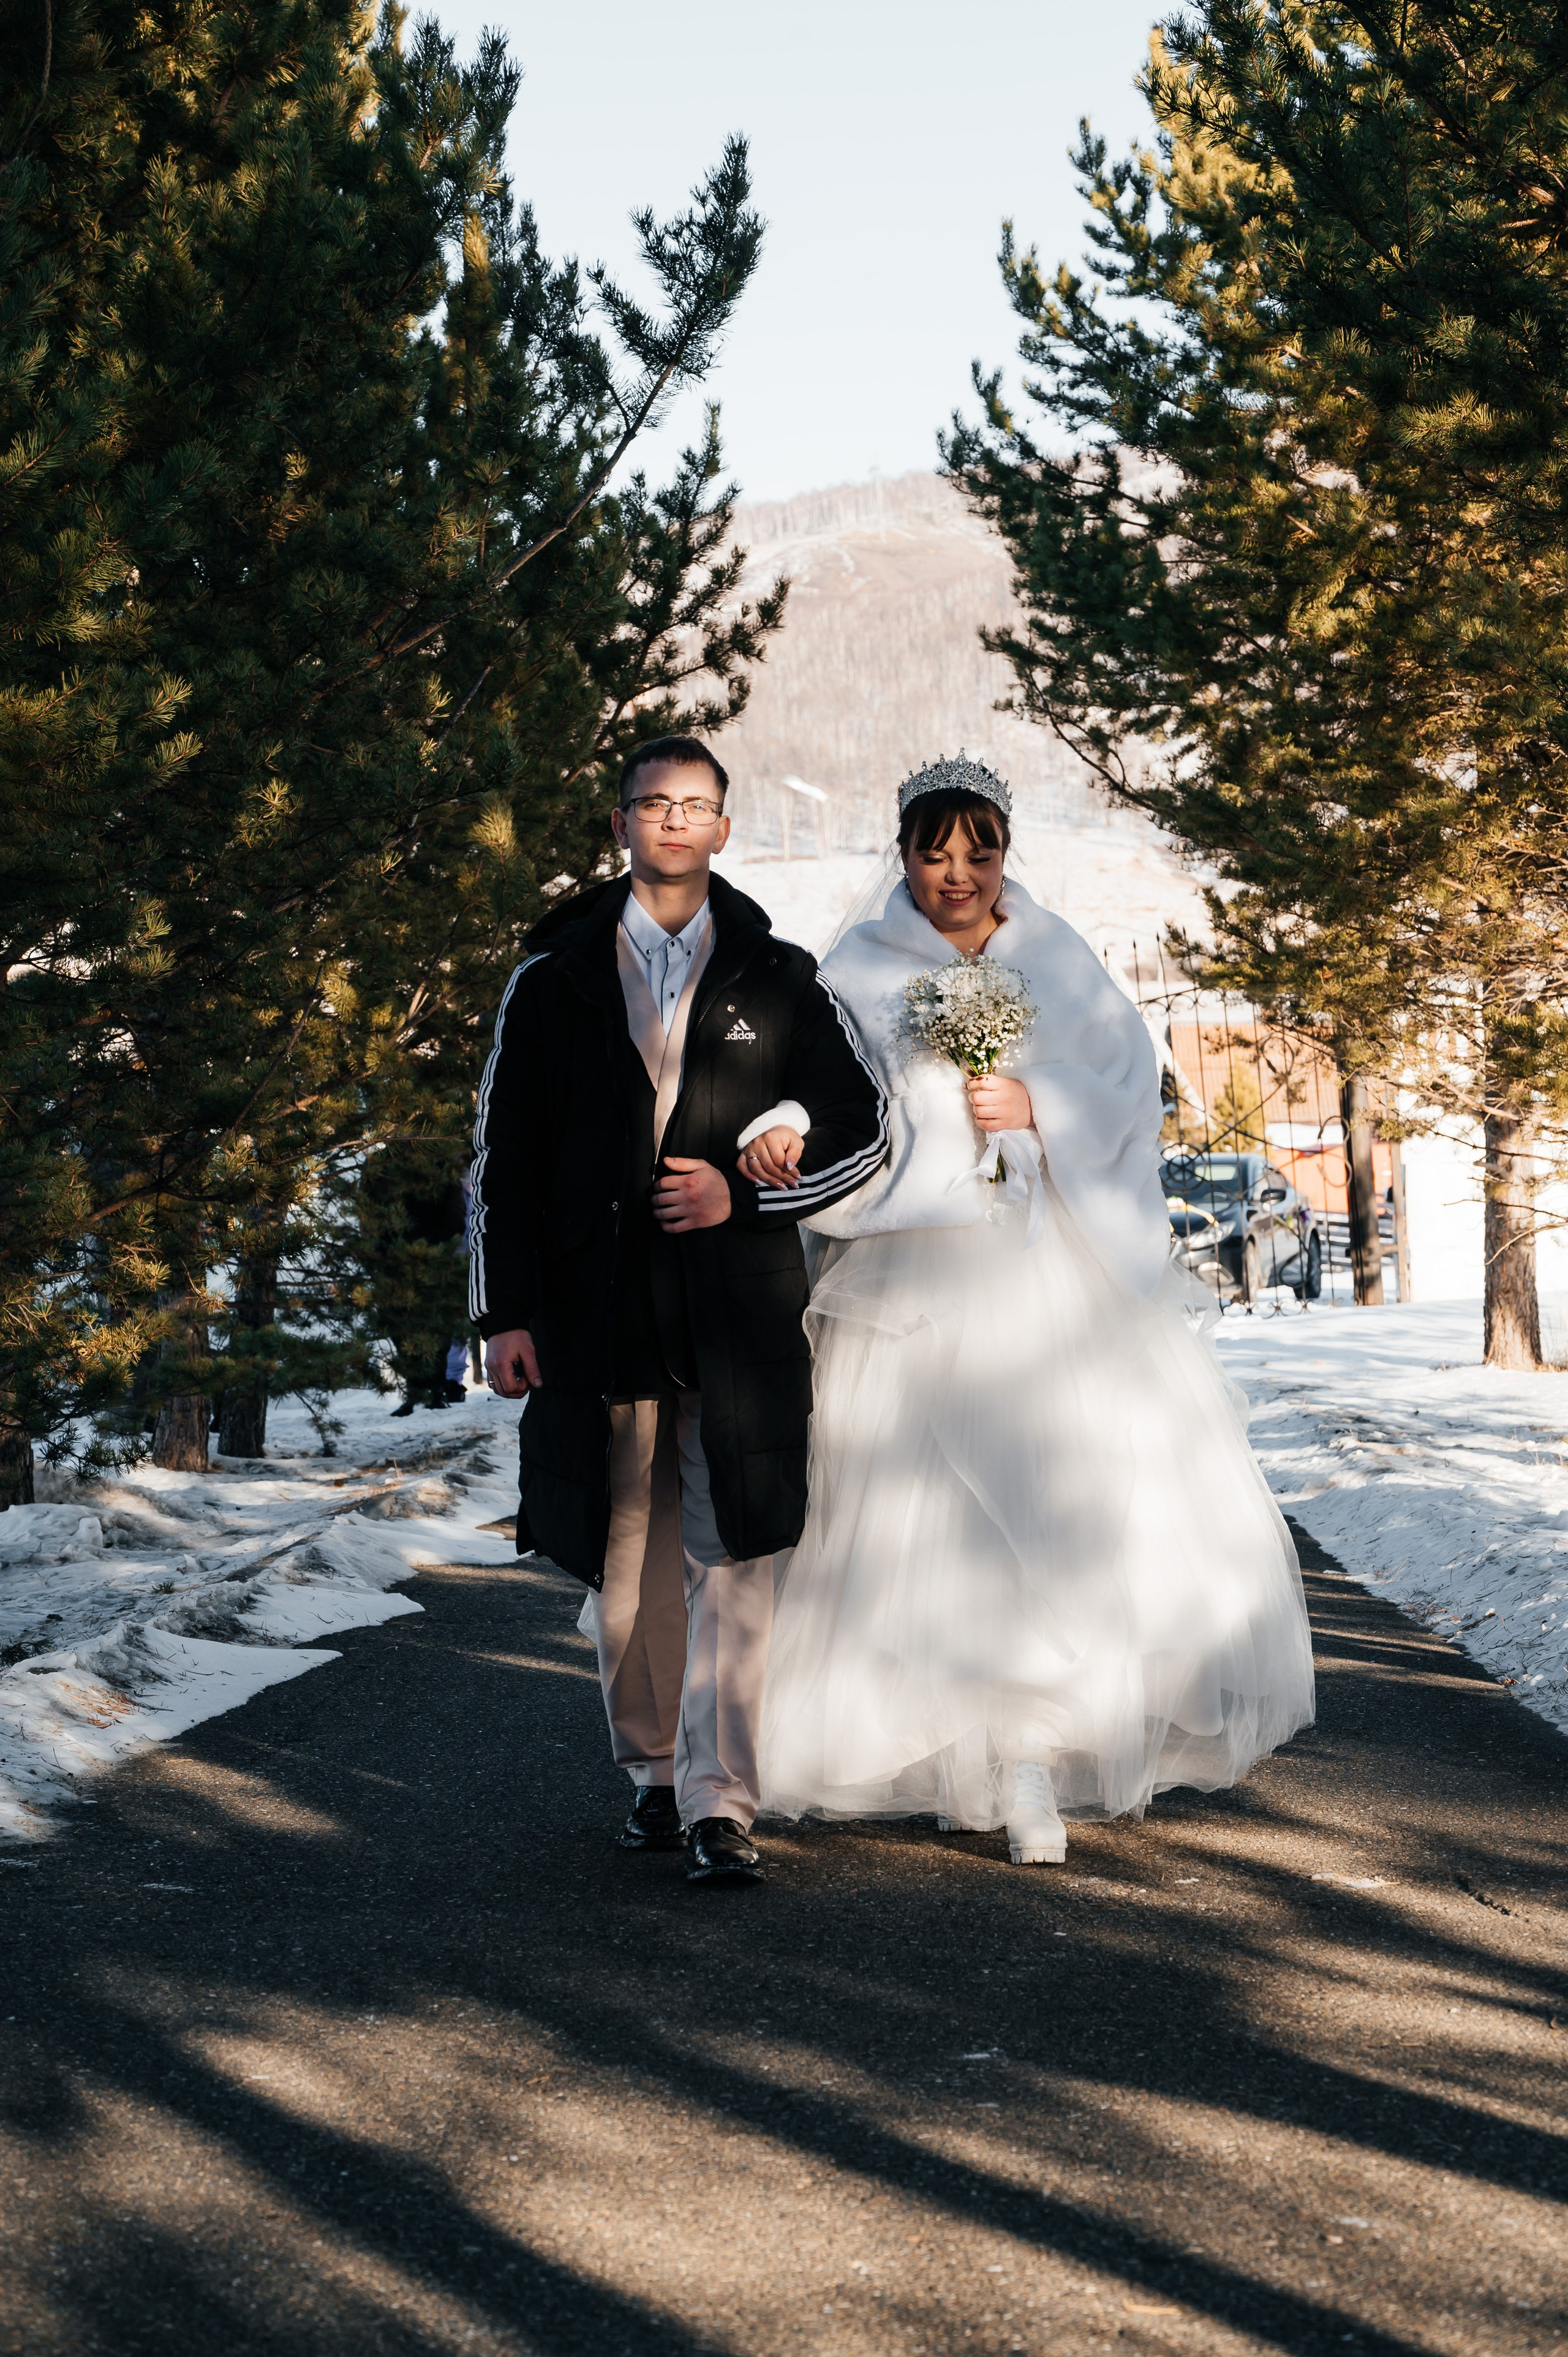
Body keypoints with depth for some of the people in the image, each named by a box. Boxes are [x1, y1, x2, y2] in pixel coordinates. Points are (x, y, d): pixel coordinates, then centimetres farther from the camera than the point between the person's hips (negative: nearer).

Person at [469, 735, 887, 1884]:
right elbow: (503, 1155, 9)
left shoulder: (778, 980, 9)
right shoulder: (555, 981, 9)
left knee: (733, 1555, -8)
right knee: (624, 1562, 8)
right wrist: (508, 1311, 1)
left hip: (741, 1308, -1)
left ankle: (722, 1802, -8)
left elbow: (866, 1128, 9)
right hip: (599, 1308, 1)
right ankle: (657, 1769, 23)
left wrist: (744, 1195, -6)